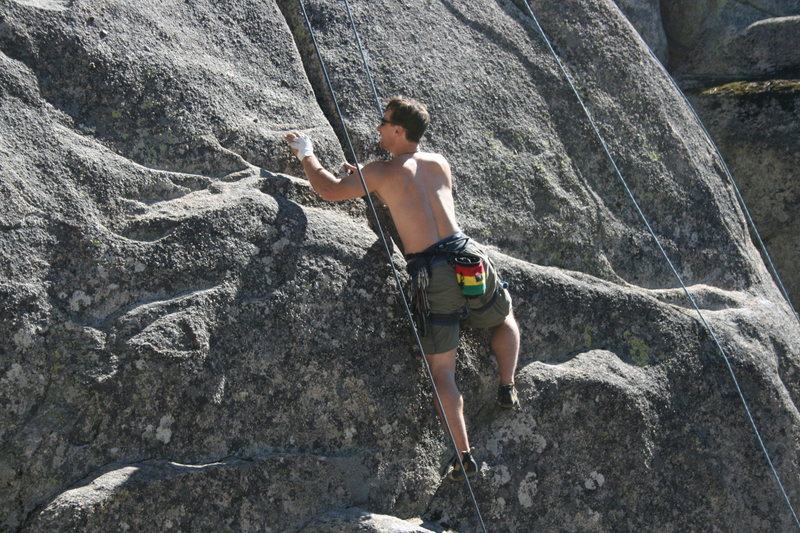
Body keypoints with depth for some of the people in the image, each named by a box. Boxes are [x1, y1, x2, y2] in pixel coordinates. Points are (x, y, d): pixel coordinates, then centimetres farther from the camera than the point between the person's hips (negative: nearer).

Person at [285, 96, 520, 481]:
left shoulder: (382, 172, 1)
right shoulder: (439, 163, 15)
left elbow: (330, 190, 9)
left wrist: (305, 153, 25)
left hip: (431, 273, -4)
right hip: (468, 259, 4)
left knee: (441, 369, 5)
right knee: (505, 319, 35)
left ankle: (464, 456, 3)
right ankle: (507, 388, 22)